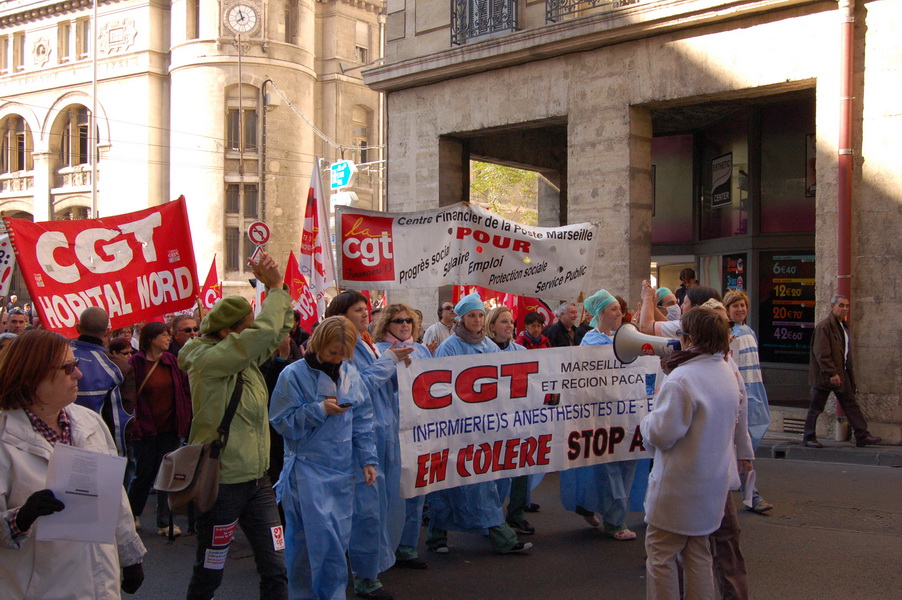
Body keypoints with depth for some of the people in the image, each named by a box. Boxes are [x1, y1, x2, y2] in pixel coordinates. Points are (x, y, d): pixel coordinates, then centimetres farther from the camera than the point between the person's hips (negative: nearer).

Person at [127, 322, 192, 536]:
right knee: (144, 473, 7)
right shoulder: (135, 363, -9)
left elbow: (185, 390, 5)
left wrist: (184, 420, -2)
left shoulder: (172, 362, 3)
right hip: (146, 429, -3)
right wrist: (134, 424, -14)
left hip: (170, 428, 3)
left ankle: (165, 522, 14)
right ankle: (131, 514, 31)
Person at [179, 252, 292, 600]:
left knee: (275, 570, 7)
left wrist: (275, 288, -2)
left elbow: (279, 329, 11)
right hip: (221, 483, -7)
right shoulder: (207, 359, -17)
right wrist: (276, 289, -15)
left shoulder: (247, 359, 6)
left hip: (257, 480, 7)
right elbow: (265, 332, -27)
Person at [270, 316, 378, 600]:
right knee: (317, 534, -6)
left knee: (339, 536, 9)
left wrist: (368, 460, 5)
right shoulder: (294, 374, -8)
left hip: (342, 470, 5)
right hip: (307, 468, -4)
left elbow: (362, 422, 10)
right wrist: (319, 410, -16)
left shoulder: (350, 375, 6)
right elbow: (282, 422, -8)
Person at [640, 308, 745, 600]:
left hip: (678, 488, -8)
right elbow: (739, 429, 17)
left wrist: (647, 421, -4)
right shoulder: (729, 374, 4)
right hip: (715, 484, 8)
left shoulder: (681, 379, -23)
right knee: (699, 555, 18)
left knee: (660, 555, 3)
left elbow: (661, 435, -23)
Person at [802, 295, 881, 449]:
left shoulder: (843, 326, 14)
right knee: (816, 407, 0)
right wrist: (832, 373, -23)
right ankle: (808, 438, 8)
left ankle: (862, 436, 9)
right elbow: (821, 353, -20)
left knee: (850, 404, 7)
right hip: (825, 376, -9)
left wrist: (849, 373, 16)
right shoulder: (824, 326, -15)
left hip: (841, 373, 9)